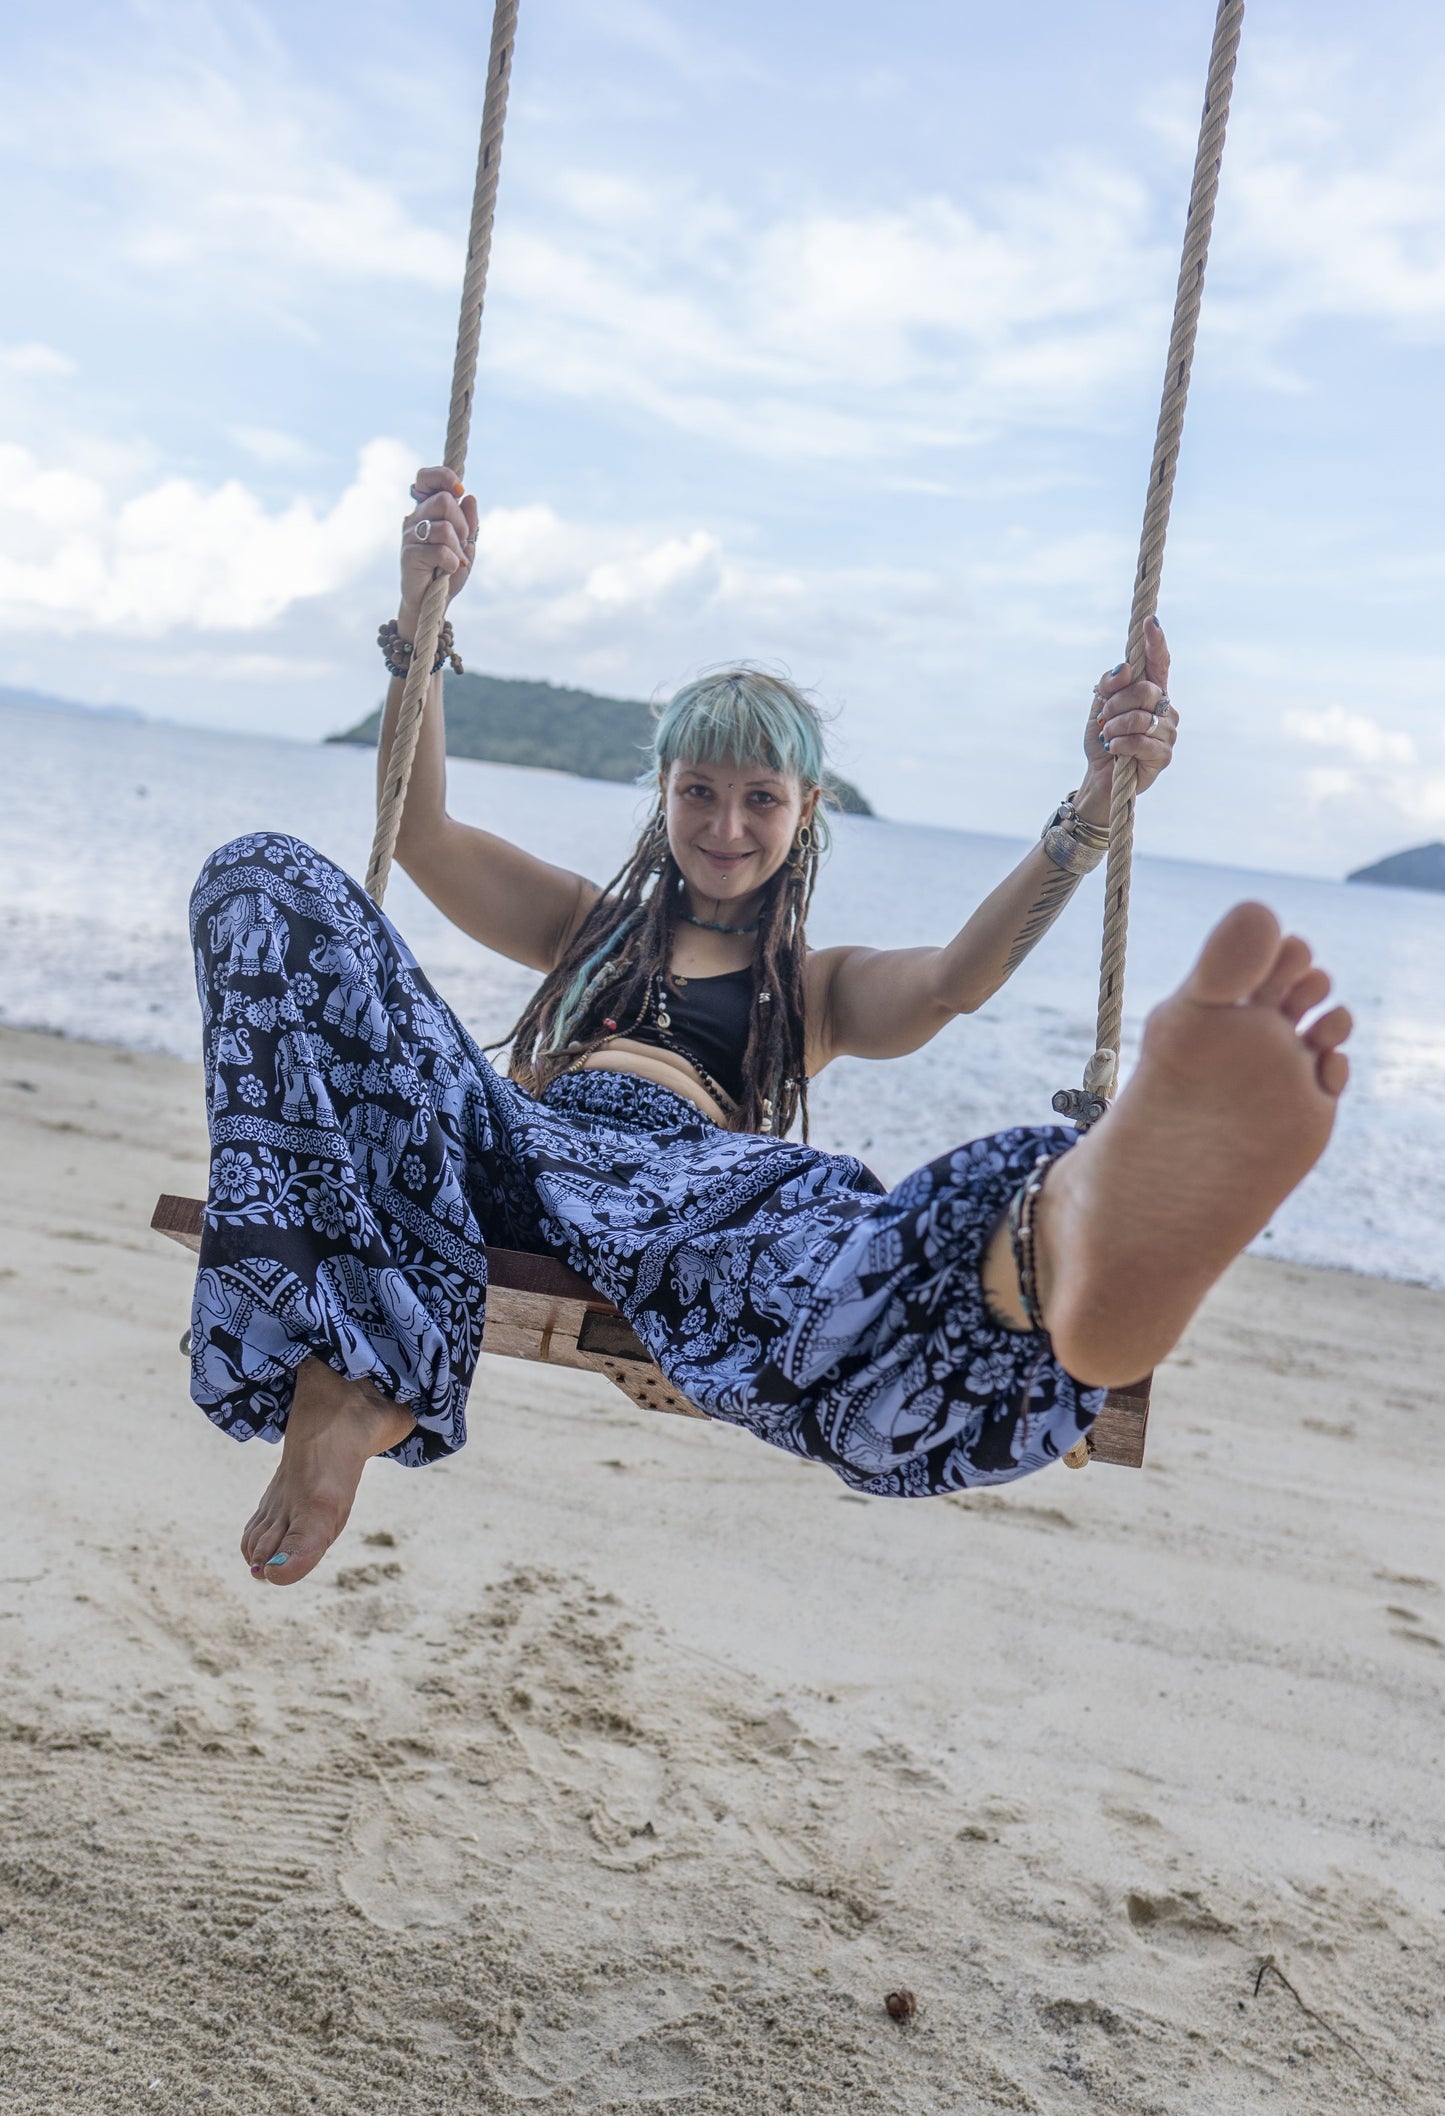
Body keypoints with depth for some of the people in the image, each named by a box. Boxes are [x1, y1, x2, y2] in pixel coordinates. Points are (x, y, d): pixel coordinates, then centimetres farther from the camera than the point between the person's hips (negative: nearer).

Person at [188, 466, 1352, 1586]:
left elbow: (955, 979, 6)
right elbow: (422, 829, 22)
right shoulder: (589, 924, 36)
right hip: (511, 1150, 3)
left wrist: (1094, 810, -10)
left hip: (688, 1177, -2)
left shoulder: (819, 987, 29)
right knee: (265, 878, -20)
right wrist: (419, 615, 9)